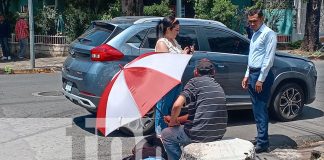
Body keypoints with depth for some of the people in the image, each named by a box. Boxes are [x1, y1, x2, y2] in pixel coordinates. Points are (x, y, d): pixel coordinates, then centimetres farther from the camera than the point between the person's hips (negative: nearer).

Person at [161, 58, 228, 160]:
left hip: (199, 135, -7)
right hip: (218, 135, 7)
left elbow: (177, 105, -18)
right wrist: (177, 119, 19)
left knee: (166, 134, 17)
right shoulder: (218, 87, 16)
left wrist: (172, 122, 1)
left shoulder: (195, 81, -6)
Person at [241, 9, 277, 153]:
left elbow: (269, 58, -16)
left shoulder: (268, 33, -11)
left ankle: (262, 144, -2)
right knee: (256, 109, 13)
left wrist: (260, 79, -18)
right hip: (252, 74, 9)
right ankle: (261, 138, 23)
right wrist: (247, 75, 17)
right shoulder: (255, 34, 16)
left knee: (261, 110, -7)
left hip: (262, 75, -9)